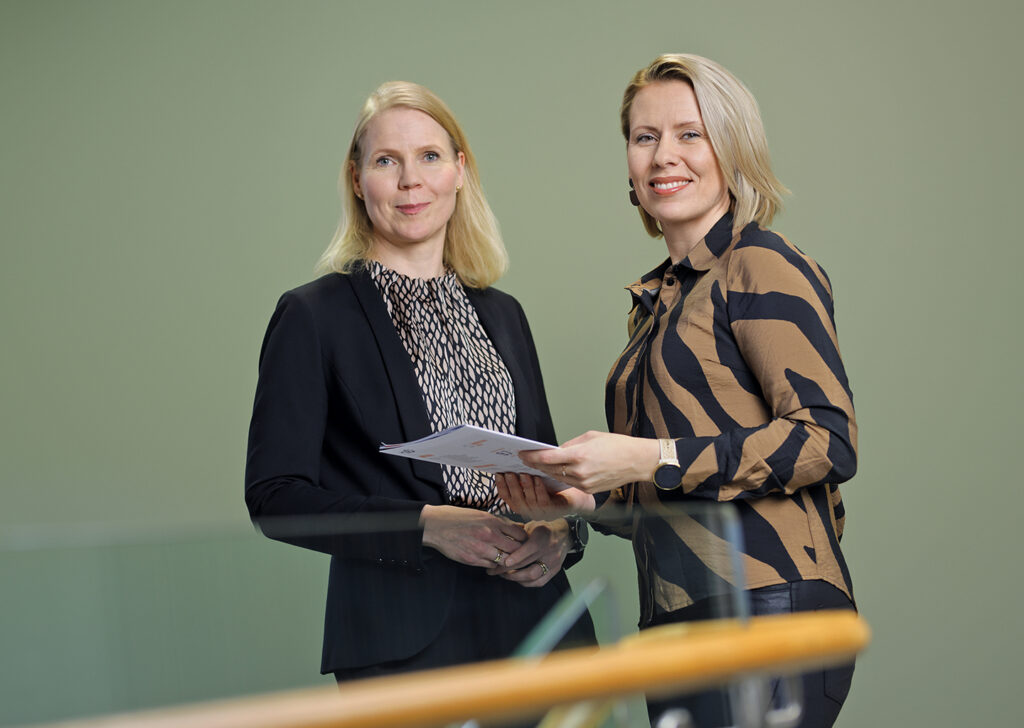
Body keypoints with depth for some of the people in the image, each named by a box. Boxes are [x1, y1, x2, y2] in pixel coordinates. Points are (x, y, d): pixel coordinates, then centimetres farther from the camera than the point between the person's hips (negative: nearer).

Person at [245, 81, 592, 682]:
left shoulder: (504, 315, 14)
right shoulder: (313, 317, -2)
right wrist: (425, 525, -17)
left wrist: (560, 530, -3)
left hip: (532, 618, 5)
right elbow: (275, 494, -8)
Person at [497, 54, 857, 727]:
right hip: (679, 621, 8)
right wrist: (586, 497, 4)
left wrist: (649, 460, -18)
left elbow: (829, 442, -16)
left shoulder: (764, 267, -6)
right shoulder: (657, 298, 19)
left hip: (768, 606, -8)